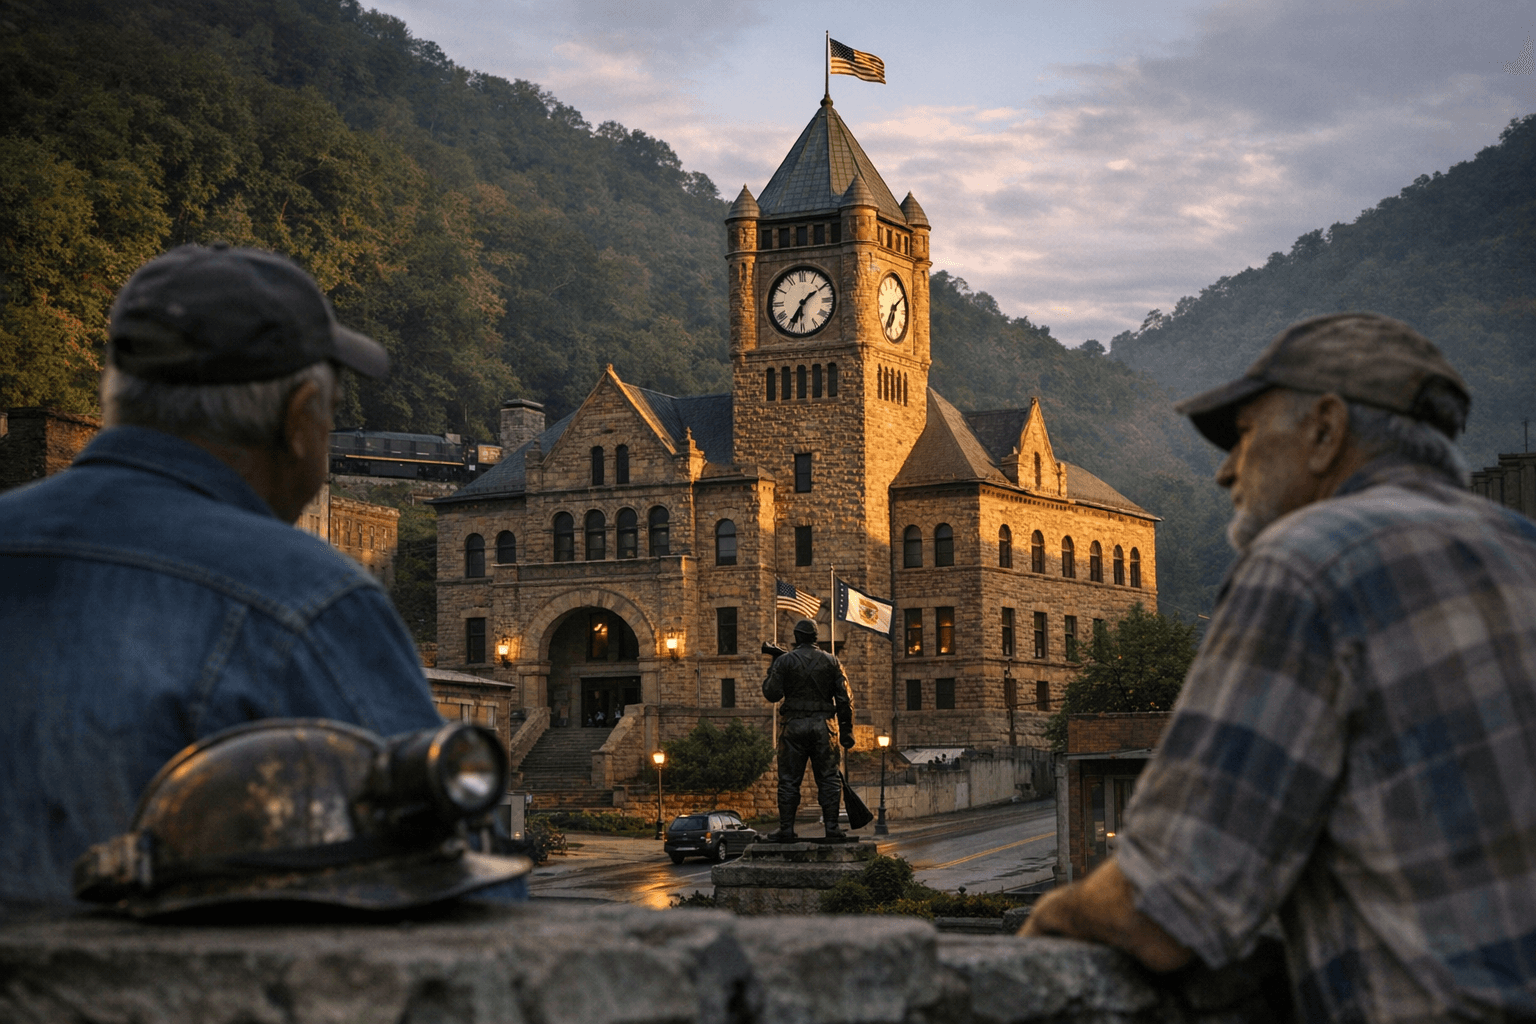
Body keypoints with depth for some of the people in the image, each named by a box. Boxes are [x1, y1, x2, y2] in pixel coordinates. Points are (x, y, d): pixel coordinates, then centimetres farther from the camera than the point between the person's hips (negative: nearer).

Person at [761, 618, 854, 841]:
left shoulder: (784, 661, -1)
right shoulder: (831, 662, 7)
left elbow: (772, 694, -3)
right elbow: (844, 698, 4)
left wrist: (770, 675, 16)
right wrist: (846, 730, 8)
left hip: (794, 725, -1)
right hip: (822, 726, 1)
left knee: (789, 780, 3)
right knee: (829, 778, 6)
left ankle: (786, 829, 1)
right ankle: (832, 827, 1)